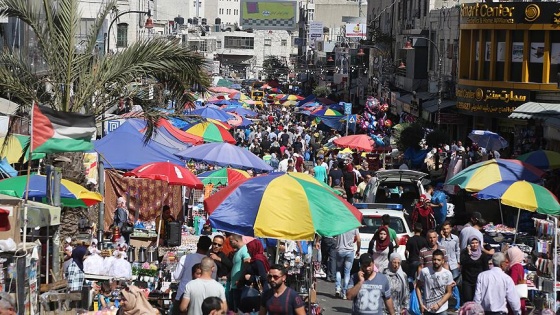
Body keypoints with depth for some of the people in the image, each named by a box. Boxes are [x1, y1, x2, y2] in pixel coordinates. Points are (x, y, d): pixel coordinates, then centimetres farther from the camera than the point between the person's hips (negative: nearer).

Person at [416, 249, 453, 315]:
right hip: (427, 310, 0)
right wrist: (421, 304, -9)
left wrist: (438, 304, -13)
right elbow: (418, 287, -1)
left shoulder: (447, 274, -8)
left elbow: (448, 293, -2)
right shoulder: (424, 271, -10)